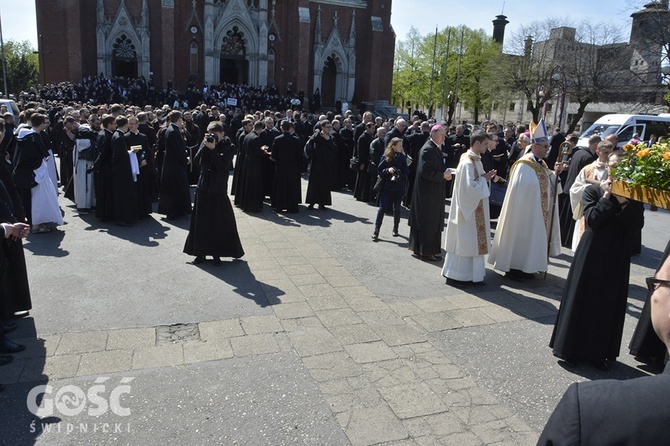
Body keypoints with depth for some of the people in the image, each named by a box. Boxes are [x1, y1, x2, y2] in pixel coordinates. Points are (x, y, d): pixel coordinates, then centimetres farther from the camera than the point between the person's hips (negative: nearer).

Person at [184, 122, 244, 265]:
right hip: (203, 187, 4)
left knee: (219, 222, 0)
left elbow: (223, 166, -17)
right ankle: (201, 252, 20)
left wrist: (212, 149, -20)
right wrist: (204, 146, -14)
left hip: (218, 189, -4)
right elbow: (196, 160, -4)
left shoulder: (229, 147, -5)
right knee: (200, 221, 8)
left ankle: (217, 253, 13)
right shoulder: (205, 143, 6)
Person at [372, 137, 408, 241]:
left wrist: (400, 175, -16)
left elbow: (406, 172, 2)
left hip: (398, 187, 2)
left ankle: (395, 229, 27)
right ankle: (376, 231, -3)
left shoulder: (403, 157, 2)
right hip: (386, 186, -2)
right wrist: (388, 170, -18)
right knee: (382, 208, -6)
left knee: (396, 208, 11)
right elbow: (379, 171, -2)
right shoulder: (385, 157, -2)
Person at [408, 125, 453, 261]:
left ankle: (419, 249, 25)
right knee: (428, 222, -2)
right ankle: (426, 252, 7)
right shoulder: (428, 149, -17)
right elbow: (425, 171, -24)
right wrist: (443, 175, -17)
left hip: (433, 192, 10)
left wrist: (445, 173, 4)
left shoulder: (436, 148, 12)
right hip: (428, 192, -10)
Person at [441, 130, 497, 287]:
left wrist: (485, 178, 0)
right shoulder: (467, 163, -20)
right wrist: (484, 179, -12)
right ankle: (454, 276, 9)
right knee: (463, 242, -2)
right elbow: (470, 187, -23)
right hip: (468, 208, -10)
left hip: (475, 209, 10)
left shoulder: (476, 160, 10)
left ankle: (467, 274, 23)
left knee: (471, 242, 14)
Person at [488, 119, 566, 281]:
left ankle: (525, 267, 25)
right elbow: (520, 189, -19)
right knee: (520, 236, 0)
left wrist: (555, 173, -3)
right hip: (525, 210, -9)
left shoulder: (541, 164, 11)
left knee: (531, 237, 14)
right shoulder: (524, 164, -16)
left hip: (539, 212, 9)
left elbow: (548, 183, 11)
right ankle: (513, 268, 11)